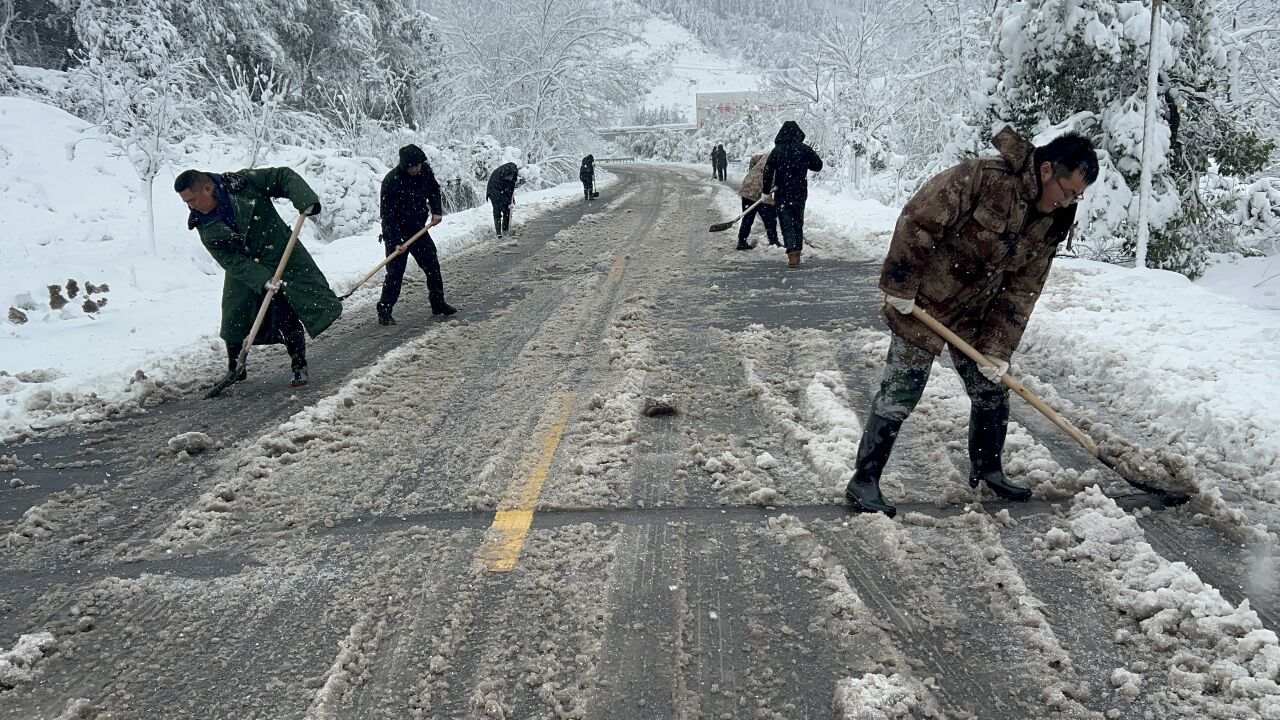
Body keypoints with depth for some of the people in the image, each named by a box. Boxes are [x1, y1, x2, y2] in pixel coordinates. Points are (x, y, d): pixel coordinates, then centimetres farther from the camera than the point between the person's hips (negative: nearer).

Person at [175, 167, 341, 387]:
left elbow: (284, 177, -10)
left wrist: (305, 200, -27)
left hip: (282, 259, -2)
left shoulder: (244, 183, -17)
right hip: (243, 272, 3)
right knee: (234, 322, 0)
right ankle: (236, 369, 21)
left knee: (288, 319, -8)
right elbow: (232, 261, -15)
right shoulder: (205, 228, -10)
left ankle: (300, 368, 8)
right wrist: (262, 280, -29)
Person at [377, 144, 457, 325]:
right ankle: (384, 312, 1)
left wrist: (436, 211, -3)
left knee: (432, 265, 10)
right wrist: (396, 241, -28)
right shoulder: (391, 181, -25)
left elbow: (434, 190, 13)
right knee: (395, 272, -8)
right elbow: (387, 214, -23)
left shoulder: (425, 170, -7)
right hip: (396, 233, -6)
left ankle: (438, 303, 25)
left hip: (418, 229, 6)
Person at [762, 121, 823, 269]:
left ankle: (792, 254, -16)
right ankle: (797, 253, 22)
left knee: (787, 225, -1)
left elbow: (768, 172, -8)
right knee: (798, 224, 17)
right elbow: (818, 165, 9)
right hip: (800, 194, 3)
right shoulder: (805, 150, -1)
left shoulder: (777, 151, -8)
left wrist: (766, 190, 4)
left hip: (782, 195, -3)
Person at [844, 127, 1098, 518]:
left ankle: (987, 468, 35)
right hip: (923, 305, -7)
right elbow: (918, 221, -25)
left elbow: (1022, 289, 0)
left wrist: (998, 348, -6)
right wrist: (900, 287, -21)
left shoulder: (1050, 222, -1)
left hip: (976, 315, 7)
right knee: (899, 395, -6)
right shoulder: (982, 178, -25)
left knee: (991, 390, 14)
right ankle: (863, 482, 2)